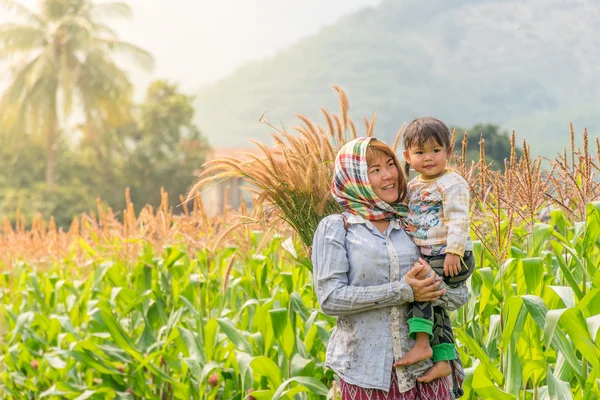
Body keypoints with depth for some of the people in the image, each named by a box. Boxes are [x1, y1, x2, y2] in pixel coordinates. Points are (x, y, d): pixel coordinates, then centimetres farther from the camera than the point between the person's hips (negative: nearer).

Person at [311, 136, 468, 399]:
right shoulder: (335, 228, 0)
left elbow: (459, 296, 8)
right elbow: (330, 299, -11)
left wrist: (433, 284, -14)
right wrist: (401, 291, -14)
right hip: (366, 370, -2)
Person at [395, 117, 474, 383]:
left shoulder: (452, 184, -9)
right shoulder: (413, 187, 15)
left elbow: (458, 220, -19)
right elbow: (406, 219, 26)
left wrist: (454, 251, -27)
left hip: (452, 259, -9)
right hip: (425, 258, 9)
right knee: (434, 306, 9)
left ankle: (422, 345, -20)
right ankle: (443, 359, 14)